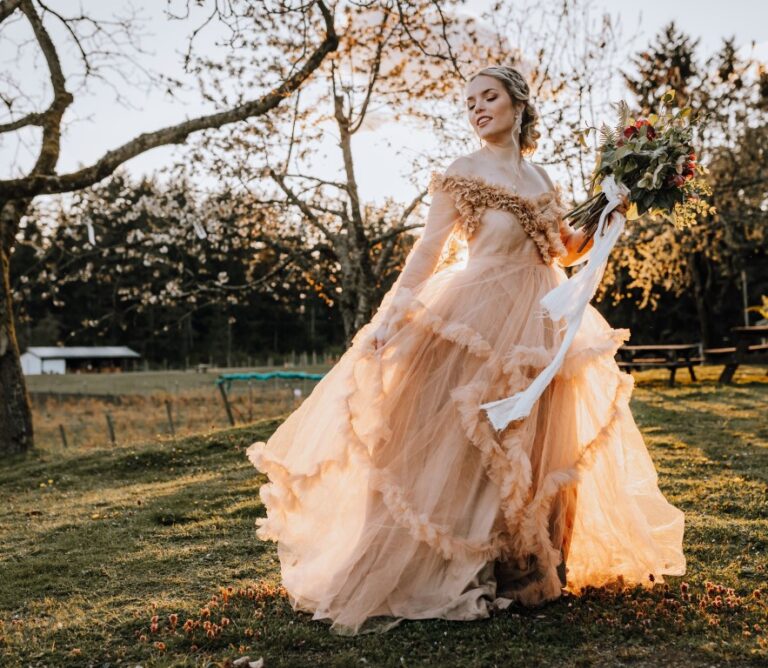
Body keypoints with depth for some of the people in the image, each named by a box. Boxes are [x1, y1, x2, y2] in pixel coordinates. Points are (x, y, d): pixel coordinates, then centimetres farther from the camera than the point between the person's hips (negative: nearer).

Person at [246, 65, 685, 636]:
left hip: (544, 321, 6)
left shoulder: (541, 178, 16)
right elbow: (430, 247, -7)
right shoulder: (464, 171, 1)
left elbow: (565, 253, 20)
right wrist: (394, 311, -17)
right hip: (482, 317, -6)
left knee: (539, 449, 8)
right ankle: (452, 574, 1)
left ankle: (531, 568, 21)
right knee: (466, 441, -7)